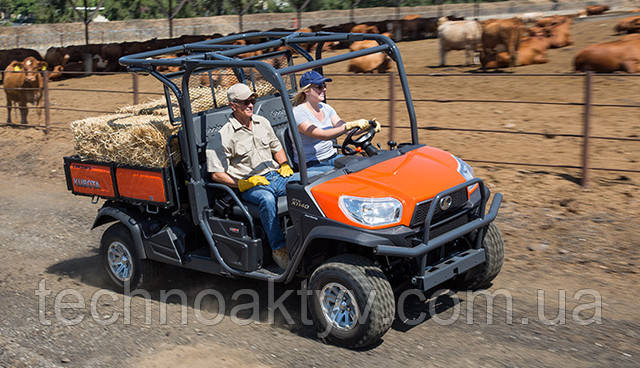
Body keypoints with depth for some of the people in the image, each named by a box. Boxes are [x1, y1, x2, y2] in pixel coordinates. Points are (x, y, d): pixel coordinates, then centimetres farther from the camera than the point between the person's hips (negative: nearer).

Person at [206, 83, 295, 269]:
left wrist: (285, 165, 10)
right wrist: (242, 184, -16)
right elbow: (216, 174, -6)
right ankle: (278, 248, -29)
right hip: (251, 184, -5)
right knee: (267, 199, -39)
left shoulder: (262, 122, 15)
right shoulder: (224, 137, -5)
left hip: (276, 175, 6)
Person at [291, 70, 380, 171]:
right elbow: (323, 135, -28)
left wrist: (368, 126, -16)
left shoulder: (326, 108, 10)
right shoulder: (298, 113, -15)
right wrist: (351, 125, -36)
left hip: (332, 158, 7)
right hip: (311, 165, -7)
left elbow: (345, 129, 3)